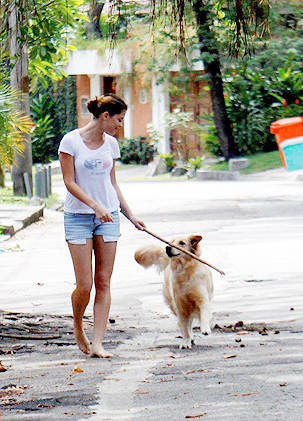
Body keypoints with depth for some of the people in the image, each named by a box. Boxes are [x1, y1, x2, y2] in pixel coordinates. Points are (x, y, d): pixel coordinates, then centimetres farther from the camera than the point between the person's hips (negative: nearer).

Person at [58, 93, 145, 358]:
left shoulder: (111, 144, 9)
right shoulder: (71, 141, -8)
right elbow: (69, 182, -10)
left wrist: (131, 215, 15)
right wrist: (96, 206, -20)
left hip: (108, 217, 5)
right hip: (78, 216, -5)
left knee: (103, 283, -1)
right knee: (84, 285, -7)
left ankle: (97, 343, -1)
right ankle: (77, 326, 21)